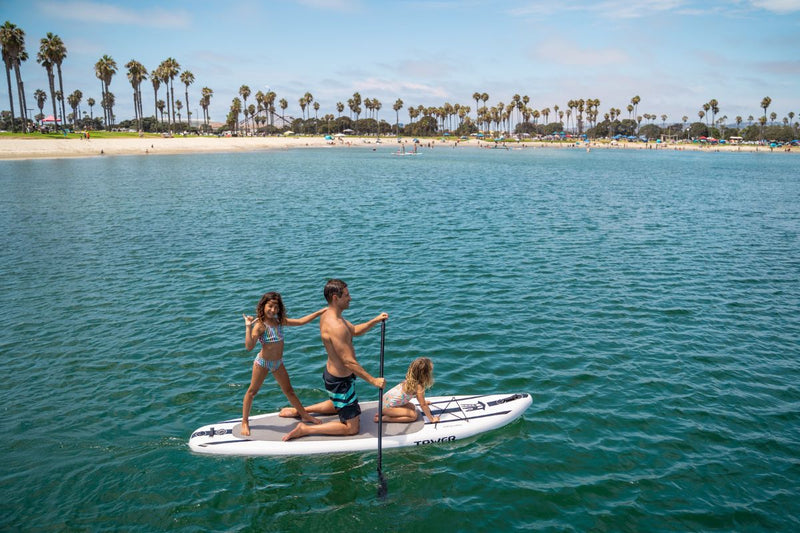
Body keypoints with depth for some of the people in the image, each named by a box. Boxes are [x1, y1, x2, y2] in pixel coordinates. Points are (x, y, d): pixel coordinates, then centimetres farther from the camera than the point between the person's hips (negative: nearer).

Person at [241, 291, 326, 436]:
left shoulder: (280, 321, 0)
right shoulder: (259, 325, -20)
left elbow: (301, 321, 4)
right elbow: (249, 346, -30)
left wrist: (320, 312, 1)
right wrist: (248, 327, -37)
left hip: (278, 363, 6)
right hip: (263, 362, -6)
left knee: (289, 391, 16)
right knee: (252, 391, 8)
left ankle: (304, 415, 29)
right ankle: (245, 422, 23)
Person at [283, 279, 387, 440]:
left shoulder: (328, 315, 0)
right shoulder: (336, 327, -31)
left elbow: (354, 331, 12)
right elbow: (349, 362, -30)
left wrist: (374, 321, -2)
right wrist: (373, 380, -26)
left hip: (331, 373, 10)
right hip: (340, 381, -10)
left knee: (338, 406, 37)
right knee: (352, 428, 2)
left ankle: (298, 410, 34)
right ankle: (305, 430, 0)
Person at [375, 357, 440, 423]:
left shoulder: (411, 379, 1)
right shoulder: (418, 386, -22)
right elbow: (423, 405, -16)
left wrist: (423, 401, 37)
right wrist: (432, 419, -6)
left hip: (387, 400, 9)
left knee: (412, 407, 20)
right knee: (413, 415, -10)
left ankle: (384, 413, 16)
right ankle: (385, 418, -8)